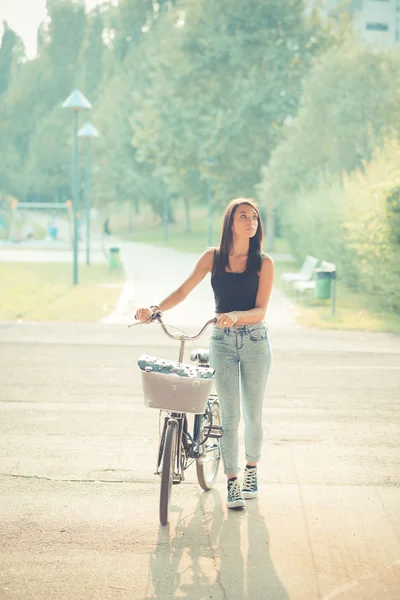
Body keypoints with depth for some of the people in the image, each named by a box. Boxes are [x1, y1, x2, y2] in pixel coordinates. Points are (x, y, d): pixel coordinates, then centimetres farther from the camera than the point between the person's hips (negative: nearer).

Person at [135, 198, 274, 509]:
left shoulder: (263, 263, -4)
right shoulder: (213, 258, 1)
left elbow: (260, 310, -11)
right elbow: (182, 291, 4)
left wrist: (236, 316, -31)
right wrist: (155, 309, -11)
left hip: (255, 341, -1)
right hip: (223, 342, 1)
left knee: (253, 414, 7)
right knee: (229, 416, -2)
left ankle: (251, 471, 28)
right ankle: (233, 483, 3)